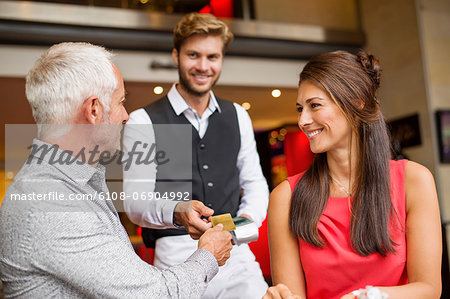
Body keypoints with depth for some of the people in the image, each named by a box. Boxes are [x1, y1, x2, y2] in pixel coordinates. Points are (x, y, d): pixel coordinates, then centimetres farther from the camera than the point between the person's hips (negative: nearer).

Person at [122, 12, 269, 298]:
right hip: (178, 254, -3)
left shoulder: (238, 116, 11)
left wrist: (248, 218, -5)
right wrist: (177, 212, -27)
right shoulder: (143, 121, -2)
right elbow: (135, 201, -7)